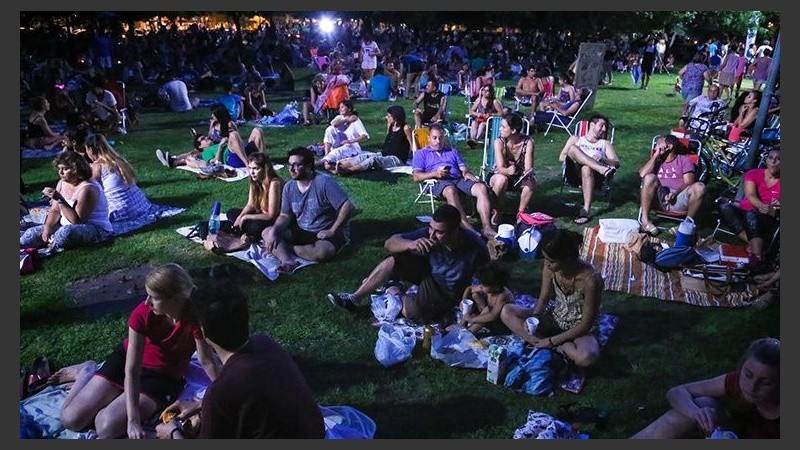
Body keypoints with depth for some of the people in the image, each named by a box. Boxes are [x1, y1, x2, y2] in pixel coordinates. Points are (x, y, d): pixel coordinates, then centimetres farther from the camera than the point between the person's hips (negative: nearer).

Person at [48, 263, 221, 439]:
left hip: (165, 376, -1)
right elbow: (131, 370, -26)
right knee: (71, 419, -6)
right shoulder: (142, 313, -27)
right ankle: (87, 373, 24)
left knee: (107, 427, -19)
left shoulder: (195, 317, -32)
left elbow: (207, 362, -19)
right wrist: (133, 420, -30)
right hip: (127, 359, 1)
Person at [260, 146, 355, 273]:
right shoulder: (289, 187, 0)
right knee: (267, 232, -12)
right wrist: (274, 231, -19)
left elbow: (348, 207, -24)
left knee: (323, 251, -39)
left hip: (325, 233, -6)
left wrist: (332, 231, -20)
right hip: (301, 232, 6)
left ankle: (283, 249, -16)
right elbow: (285, 216, 1)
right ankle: (288, 261, -37)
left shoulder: (324, 182, -20)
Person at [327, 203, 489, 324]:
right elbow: (389, 243, -25)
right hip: (430, 271, 4)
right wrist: (410, 244, -43)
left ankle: (395, 294, 9)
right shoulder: (430, 233, -25)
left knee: (411, 311, -26)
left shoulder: (476, 249, -34)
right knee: (392, 260, -18)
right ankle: (355, 298, -4)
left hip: (451, 292, -4)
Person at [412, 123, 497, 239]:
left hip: (459, 179, 4)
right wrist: (435, 174, -12)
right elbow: (416, 177, 5)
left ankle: (486, 227, -36)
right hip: (438, 182, -4)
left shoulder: (453, 151, 33)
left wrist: (466, 173, -6)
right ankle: (468, 229, -49)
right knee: (451, 191, -41)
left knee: (482, 187, -25)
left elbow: (463, 168, 20)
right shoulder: (421, 153, 20)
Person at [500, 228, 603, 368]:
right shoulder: (549, 267, -16)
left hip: (581, 330, -6)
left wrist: (552, 341, -22)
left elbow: (586, 324, -23)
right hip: (556, 320, 6)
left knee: (587, 357, -40)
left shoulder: (591, 279, -30)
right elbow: (543, 299, 0)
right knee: (507, 312, -12)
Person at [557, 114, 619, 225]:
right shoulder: (576, 139, 31)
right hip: (574, 174, 0)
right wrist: (574, 157, -4)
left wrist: (602, 159, -5)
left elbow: (616, 163, 16)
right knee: (572, 148, -28)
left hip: (594, 175, 0)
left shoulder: (605, 143, 32)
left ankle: (586, 210, -45)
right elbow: (561, 157, 17)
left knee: (586, 168, -39)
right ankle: (602, 169, -42)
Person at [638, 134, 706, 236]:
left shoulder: (684, 160, 18)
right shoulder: (656, 160, 25)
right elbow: (642, 174, 4)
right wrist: (655, 155, 6)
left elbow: (689, 183, 3)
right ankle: (644, 220, -28)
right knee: (650, 177, -29)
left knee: (699, 187, -29)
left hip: (678, 199, -1)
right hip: (659, 198, 1)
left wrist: (675, 193, -16)